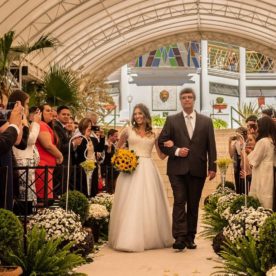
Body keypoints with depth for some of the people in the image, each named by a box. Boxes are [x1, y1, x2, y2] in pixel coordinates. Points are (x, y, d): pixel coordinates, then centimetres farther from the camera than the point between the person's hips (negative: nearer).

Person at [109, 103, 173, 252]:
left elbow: (162, 155, 11)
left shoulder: (153, 134, 11)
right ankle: (129, 239, -1)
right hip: (131, 168, -2)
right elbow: (117, 148, 18)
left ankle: (150, 237, 16)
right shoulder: (128, 131, 8)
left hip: (148, 169, 2)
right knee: (131, 203, -4)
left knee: (149, 203, 3)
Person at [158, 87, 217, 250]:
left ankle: (190, 237, 15)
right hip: (178, 168, -2)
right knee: (179, 201, -11)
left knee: (194, 204, 7)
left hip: (197, 169, 2)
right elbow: (161, 142, 5)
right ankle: (180, 237, -13)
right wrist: (176, 151, -10)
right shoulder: (172, 120, 6)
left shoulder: (206, 121, 9)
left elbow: (211, 146, 6)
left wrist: (212, 167, 0)